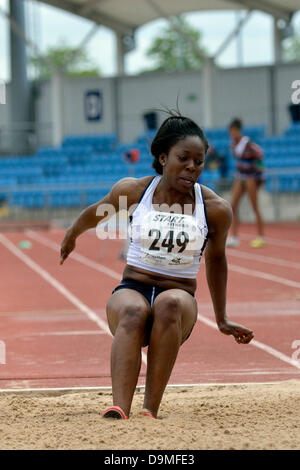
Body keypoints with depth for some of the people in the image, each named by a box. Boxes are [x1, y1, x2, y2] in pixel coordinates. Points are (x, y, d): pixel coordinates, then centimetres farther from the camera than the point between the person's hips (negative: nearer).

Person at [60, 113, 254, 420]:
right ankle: (119, 412, -53)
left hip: (180, 297, 0)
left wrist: (221, 320, 26)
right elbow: (96, 213, 22)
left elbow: (215, 259, 18)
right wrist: (72, 234, 40)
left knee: (170, 303, -37)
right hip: (132, 289, 0)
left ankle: (150, 411, -39)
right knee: (133, 311, -37)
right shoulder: (132, 191, 0)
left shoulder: (216, 210, 0)